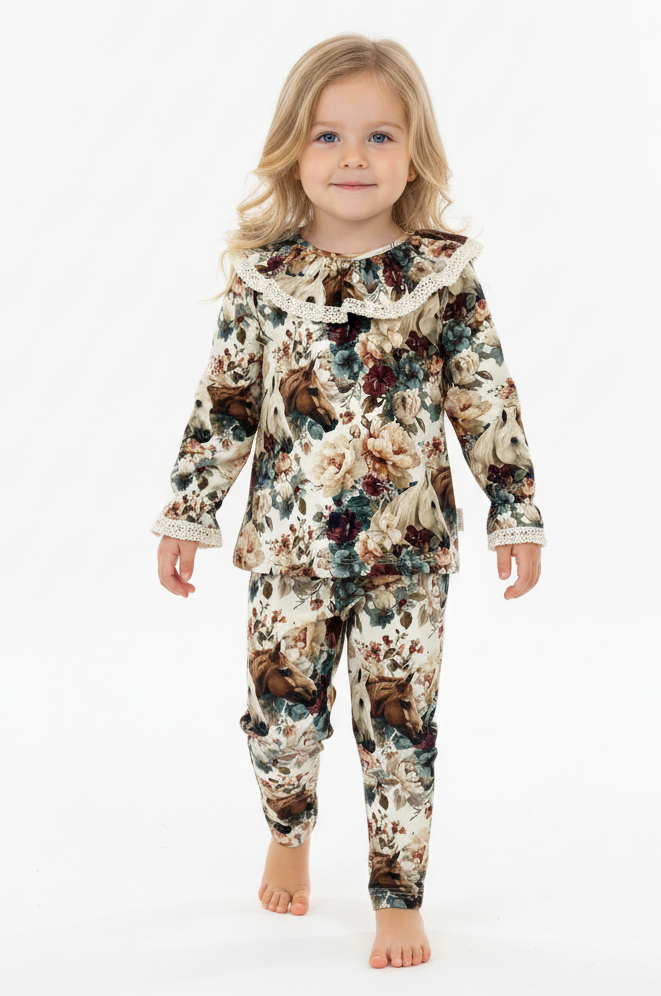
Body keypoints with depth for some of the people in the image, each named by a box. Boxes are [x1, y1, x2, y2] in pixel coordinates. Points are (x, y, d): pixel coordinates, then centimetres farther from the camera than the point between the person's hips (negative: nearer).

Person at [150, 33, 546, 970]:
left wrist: (517, 513, -1)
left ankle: (399, 899, 20)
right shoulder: (264, 274, -1)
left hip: (409, 548, -1)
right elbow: (224, 403, 4)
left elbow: (488, 402, 0)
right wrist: (188, 513, 4)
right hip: (288, 543, 2)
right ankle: (289, 835, 43)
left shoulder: (446, 272, -4)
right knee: (280, 711, 13)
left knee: (400, 726, 3)